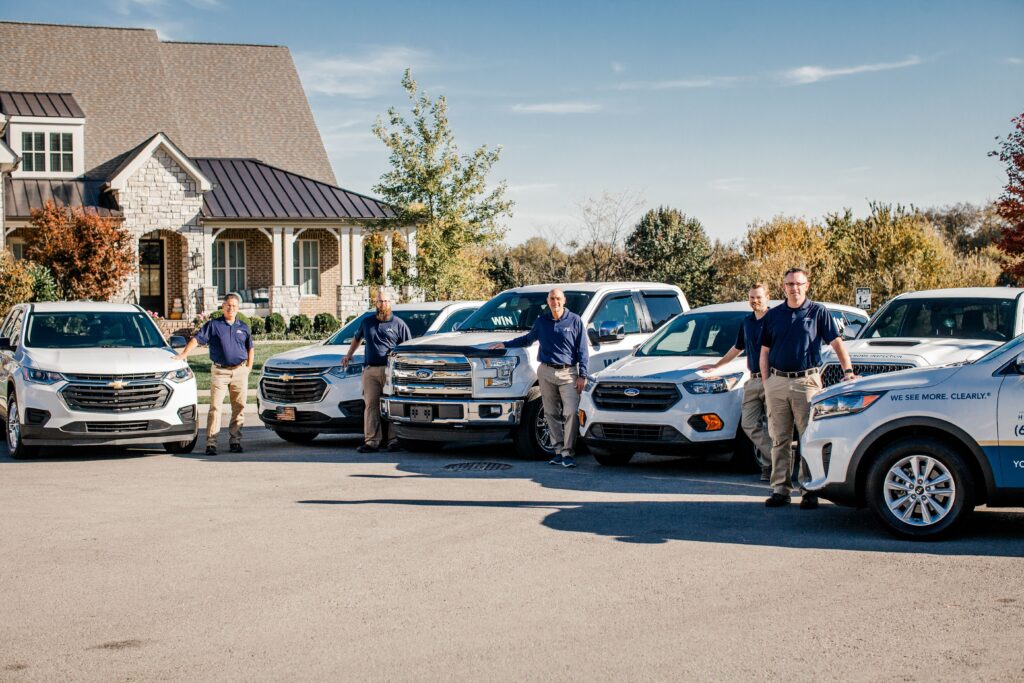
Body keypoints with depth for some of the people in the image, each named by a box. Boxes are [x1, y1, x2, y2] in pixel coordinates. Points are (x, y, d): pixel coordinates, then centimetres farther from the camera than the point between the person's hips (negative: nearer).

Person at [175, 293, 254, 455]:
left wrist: (248, 368, 10)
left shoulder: (243, 328, 12)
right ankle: (211, 442, -7)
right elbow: (196, 340, -4)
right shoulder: (213, 325, 4)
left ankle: (235, 440, 12)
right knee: (215, 406, -8)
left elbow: (250, 349, 20)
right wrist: (183, 354, -17)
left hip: (240, 371, 3)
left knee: (239, 407, 4)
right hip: (219, 371, -3)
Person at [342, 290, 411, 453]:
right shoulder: (367, 322, 18)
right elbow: (357, 338, 36)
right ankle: (372, 441, -2)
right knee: (371, 405, -2)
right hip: (371, 371, 3)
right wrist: (349, 355, 32)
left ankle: (395, 440, -1)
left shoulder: (398, 323, 6)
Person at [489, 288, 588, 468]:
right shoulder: (541, 322, 12)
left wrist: (582, 375, -4)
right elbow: (528, 339, 29)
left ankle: (568, 453, -13)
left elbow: (583, 350, 2)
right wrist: (506, 344, 19)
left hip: (568, 373, -3)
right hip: (546, 373, 4)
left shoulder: (575, 321, 2)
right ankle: (559, 450, 9)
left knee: (571, 412, -13)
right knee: (551, 414, 3)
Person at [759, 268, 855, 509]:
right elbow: (765, 351, 15)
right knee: (779, 439, 5)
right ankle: (780, 489, 10)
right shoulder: (773, 315, 12)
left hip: (807, 381, -3)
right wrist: (766, 382, 5)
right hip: (777, 382, 3)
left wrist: (848, 370, -17)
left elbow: (836, 342, -4)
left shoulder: (818, 312, 4)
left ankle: (810, 491, 1)